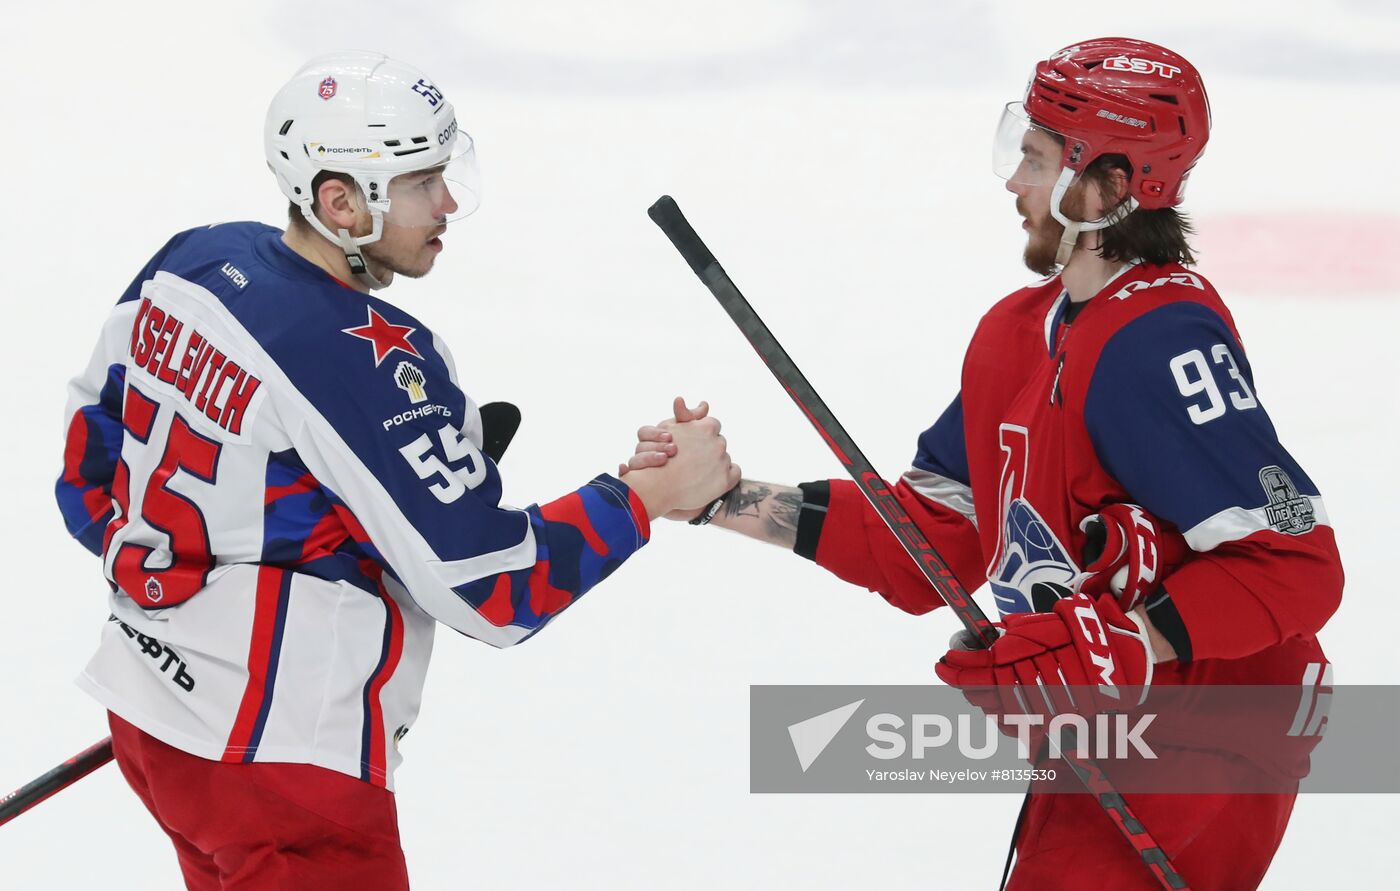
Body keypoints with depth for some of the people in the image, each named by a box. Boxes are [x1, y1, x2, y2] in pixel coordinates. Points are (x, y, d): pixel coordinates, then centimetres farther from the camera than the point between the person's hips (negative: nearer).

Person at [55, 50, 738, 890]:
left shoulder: (194, 261, 0)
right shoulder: (367, 364, -24)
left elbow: (91, 441, 13)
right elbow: (492, 590, -21)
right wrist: (651, 493, -13)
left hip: (149, 703, 9)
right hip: (272, 758, -9)